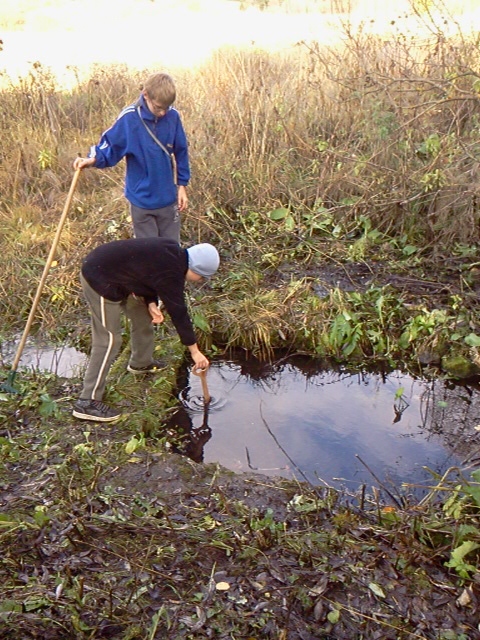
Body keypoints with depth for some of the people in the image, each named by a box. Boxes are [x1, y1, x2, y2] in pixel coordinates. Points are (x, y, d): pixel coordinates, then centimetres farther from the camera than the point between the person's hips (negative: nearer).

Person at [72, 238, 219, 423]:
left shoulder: (173, 252, 3)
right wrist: (194, 351, -12)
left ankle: (141, 362, 43)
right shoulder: (170, 273, -24)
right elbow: (178, 312, -20)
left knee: (142, 314, 21)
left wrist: (151, 303, -6)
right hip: (100, 279, -10)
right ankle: (88, 402, -6)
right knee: (109, 340, -10)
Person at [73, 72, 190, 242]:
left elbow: (180, 152, 5)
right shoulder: (129, 118, -14)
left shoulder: (173, 117, -6)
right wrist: (93, 159, -26)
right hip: (142, 200, -2)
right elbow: (110, 145, -7)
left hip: (169, 199, 2)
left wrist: (182, 185, 6)